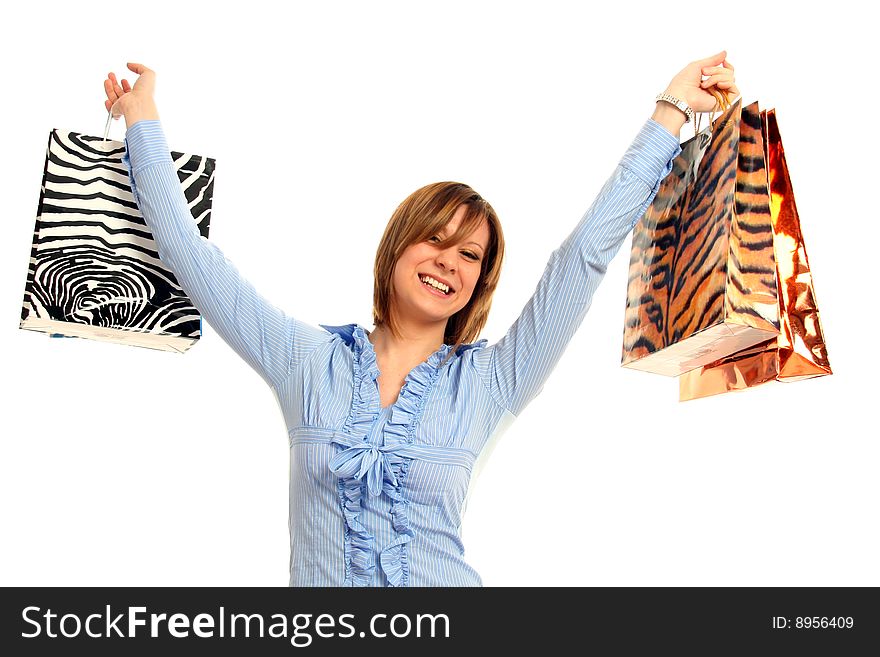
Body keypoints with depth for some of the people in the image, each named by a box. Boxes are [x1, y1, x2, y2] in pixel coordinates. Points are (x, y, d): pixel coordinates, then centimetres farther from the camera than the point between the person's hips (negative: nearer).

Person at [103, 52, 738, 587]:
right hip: (317, 577, 1)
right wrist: (142, 119, 4)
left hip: (445, 612, 0)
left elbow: (586, 255, -3)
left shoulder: (486, 383, -1)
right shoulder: (310, 363, 0)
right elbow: (190, 252, 2)